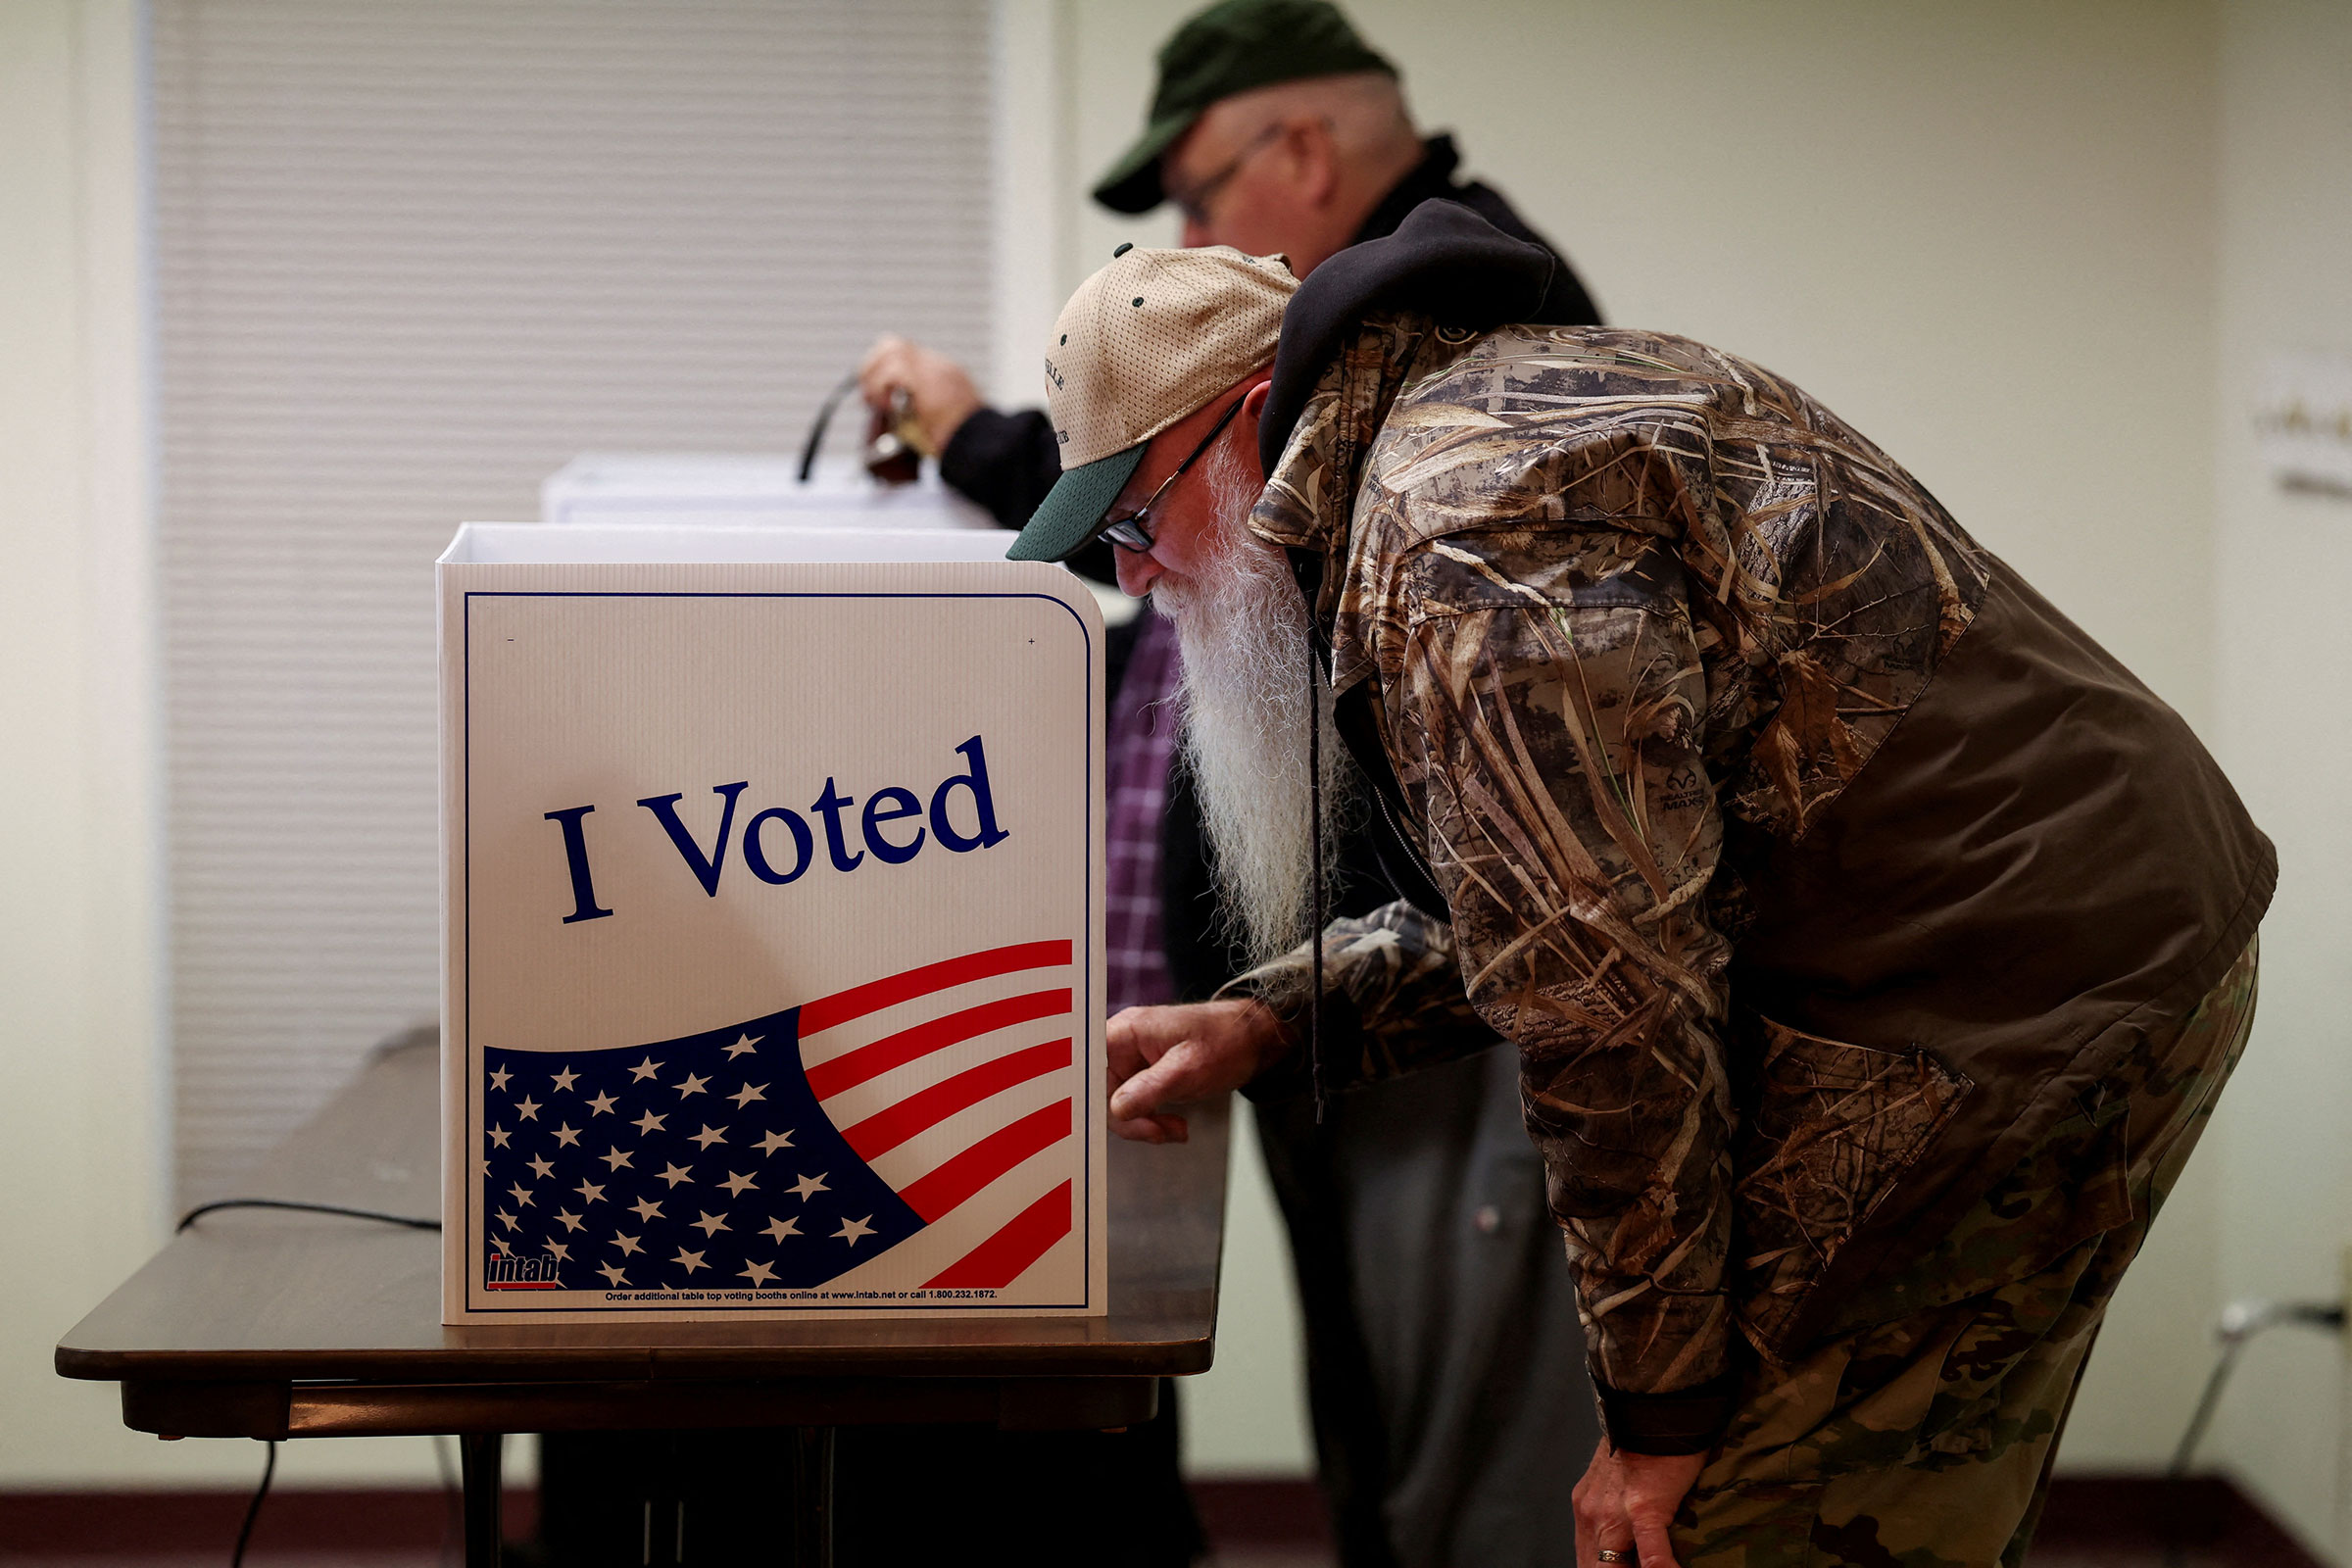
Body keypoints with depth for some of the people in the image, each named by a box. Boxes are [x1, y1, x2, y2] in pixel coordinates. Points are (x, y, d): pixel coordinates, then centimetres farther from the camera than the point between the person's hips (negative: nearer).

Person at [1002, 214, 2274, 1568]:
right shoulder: (1511, 402, 17)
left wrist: (1665, 1408, -14)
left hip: (1997, 1019, -11)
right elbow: (1531, 908, 22)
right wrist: (1263, 1029, 11)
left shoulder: (1454, 539, -18)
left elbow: (1614, 998, -22)